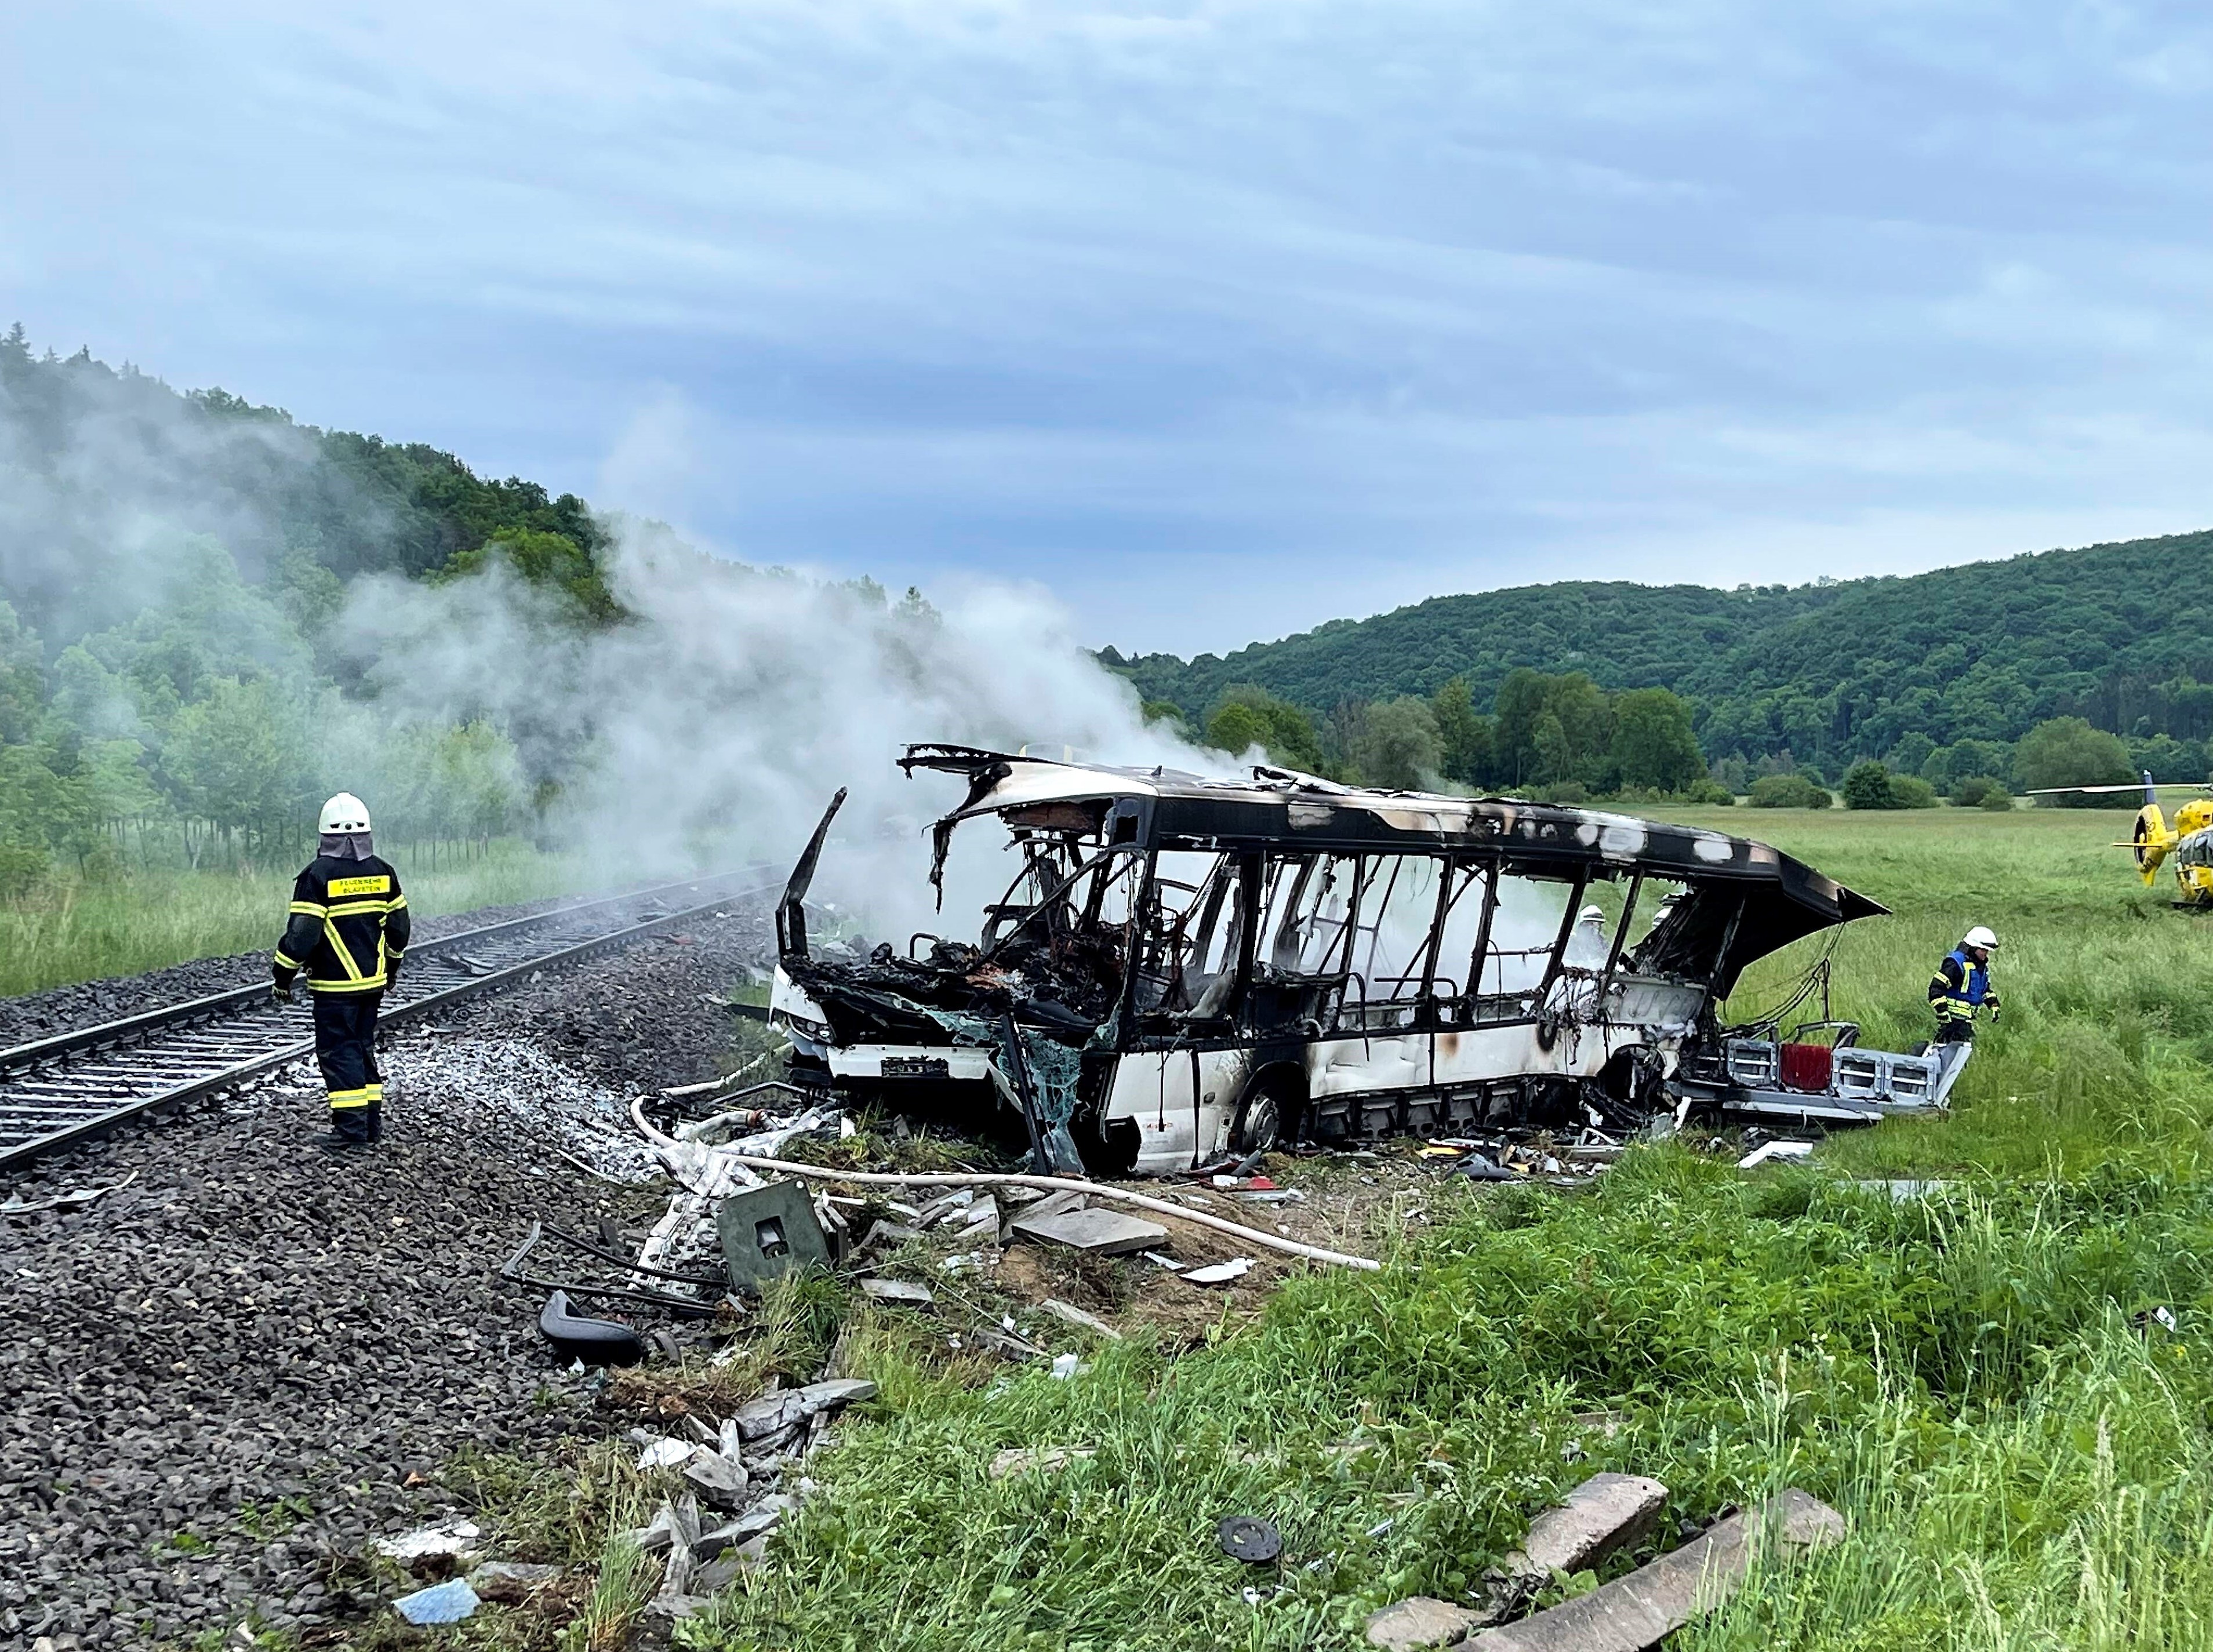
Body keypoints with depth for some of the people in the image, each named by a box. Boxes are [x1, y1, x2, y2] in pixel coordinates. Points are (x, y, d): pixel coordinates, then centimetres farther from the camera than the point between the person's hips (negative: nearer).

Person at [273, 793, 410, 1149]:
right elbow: (400, 926, 12)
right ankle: (372, 1120, 18)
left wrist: (283, 974, -3)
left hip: (334, 986, -6)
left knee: (338, 1052, 0)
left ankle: (351, 1127, -3)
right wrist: (392, 967, 26)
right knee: (363, 1046, 16)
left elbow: (302, 933, -15)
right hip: (373, 981, 6)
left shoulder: (318, 875, -13)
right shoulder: (382, 873, 5)